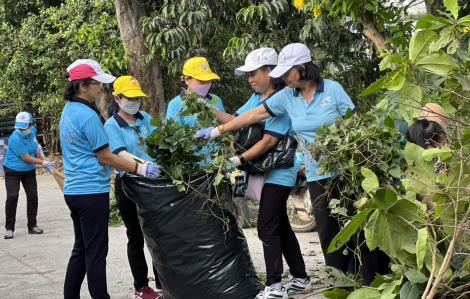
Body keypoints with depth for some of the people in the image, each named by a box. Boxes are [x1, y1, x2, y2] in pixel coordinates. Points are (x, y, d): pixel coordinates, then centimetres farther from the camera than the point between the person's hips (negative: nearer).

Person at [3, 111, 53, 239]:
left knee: (33, 196, 5)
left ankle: (32, 226, 16)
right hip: (13, 171, -6)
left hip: (29, 171, 6)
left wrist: (38, 147, 5)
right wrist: (44, 163, -18)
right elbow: (26, 158, -24)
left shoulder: (32, 130, -9)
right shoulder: (16, 139, -29)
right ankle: (9, 228, -4)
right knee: (12, 197, -12)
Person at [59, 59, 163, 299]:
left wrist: (119, 166, 21)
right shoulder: (88, 115, -17)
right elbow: (105, 157, -14)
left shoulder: (68, 111, 12)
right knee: (96, 253, -4)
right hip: (92, 191, -9)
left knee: (81, 249, 16)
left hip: (73, 190, 9)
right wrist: (140, 169, -11)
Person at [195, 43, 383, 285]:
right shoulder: (287, 96, 4)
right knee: (327, 231, 6)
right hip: (317, 175, 4)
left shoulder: (333, 89, -6)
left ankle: (371, 281, 8)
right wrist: (216, 131, 7)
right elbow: (253, 115, 7)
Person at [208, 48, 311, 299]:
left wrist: (239, 160, -23)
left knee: (267, 229, -8)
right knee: (281, 226, 15)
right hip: (266, 172, 9)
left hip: (279, 173, -9)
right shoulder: (256, 98, 11)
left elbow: (269, 140, -23)